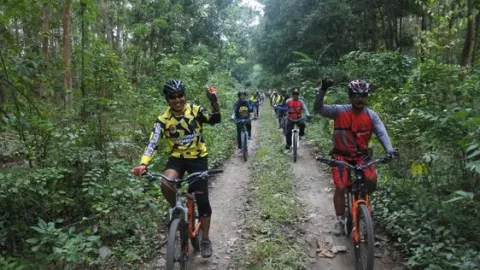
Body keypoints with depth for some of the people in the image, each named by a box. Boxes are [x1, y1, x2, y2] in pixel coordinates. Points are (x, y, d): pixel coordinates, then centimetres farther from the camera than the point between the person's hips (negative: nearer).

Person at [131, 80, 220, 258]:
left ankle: (205, 240, 17)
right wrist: (143, 164, -37)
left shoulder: (196, 111, -10)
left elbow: (216, 119, -23)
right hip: (176, 158, 1)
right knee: (166, 184, -31)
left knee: (202, 200, -2)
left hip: (198, 158, 0)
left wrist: (213, 101, -41)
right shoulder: (163, 119, -11)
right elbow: (153, 143, -21)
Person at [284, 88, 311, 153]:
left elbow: (305, 109, -19)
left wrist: (308, 115, -36)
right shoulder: (288, 101, -10)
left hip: (298, 118, 0)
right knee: (288, 133, -4)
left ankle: (300, 135, -1)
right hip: (290, 119, 0)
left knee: (302, 124, -32)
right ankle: (287, 147, 9)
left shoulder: (301, 101, -10)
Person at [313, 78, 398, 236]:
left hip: (361, 155, 2)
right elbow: (318, 109, -22)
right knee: (340, 188, -9)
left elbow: (381, 133, -14)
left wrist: (389, 150, -32)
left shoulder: (371, 115, -7)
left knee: (372, 179, -21)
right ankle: (340, 222, 9)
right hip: (341, 155, -2)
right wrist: (323, 90, -37)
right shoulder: (339, 111, -14)